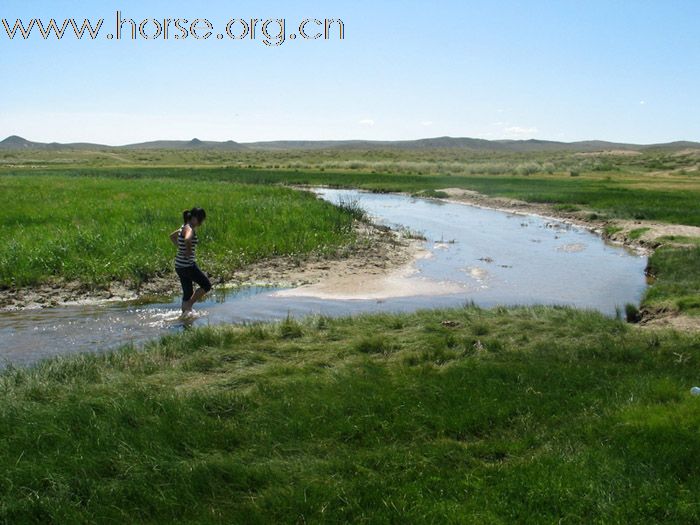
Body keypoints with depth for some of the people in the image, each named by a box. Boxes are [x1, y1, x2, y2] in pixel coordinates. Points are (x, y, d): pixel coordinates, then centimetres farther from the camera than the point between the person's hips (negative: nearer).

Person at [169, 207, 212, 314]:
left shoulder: (185, 227, 12)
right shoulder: (189, 229, -17)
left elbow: (172, 236, 30)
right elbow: (187, 240, -41)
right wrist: (188, 252, -23)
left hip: (180, 265, 9)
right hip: (187, 265, -9)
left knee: (188, 293, 15)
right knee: (206, 285, 3)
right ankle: (188, 305, 1)